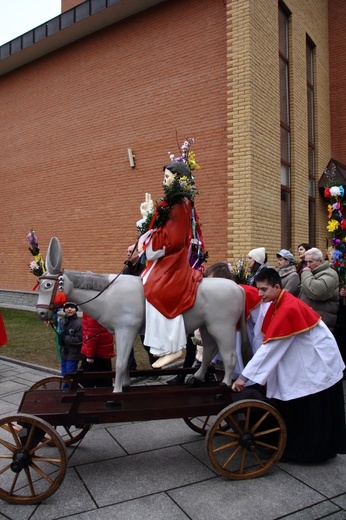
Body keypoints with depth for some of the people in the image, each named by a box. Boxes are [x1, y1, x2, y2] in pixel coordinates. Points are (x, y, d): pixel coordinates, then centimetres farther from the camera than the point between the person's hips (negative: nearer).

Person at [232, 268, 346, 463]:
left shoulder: (288, 308, -28)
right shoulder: (278, 304, -1)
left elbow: (271, 346, -29)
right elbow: (272, 344, 4)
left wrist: (244, 376, -26)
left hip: (317, 364, -8)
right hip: (303, 362, 9)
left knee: (312, 414, 4)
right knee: (294, 410, 14)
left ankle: (311, 451, 19)